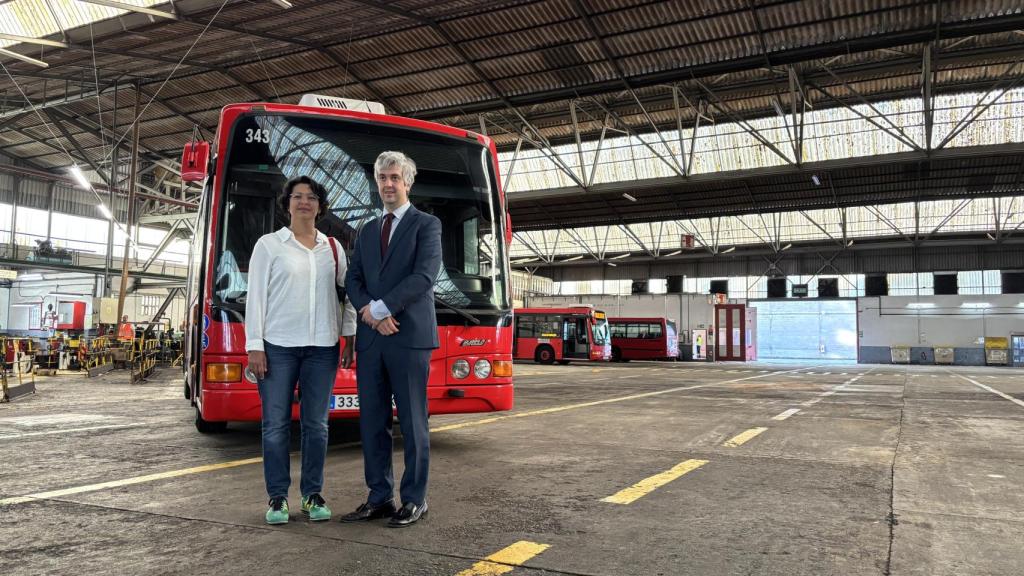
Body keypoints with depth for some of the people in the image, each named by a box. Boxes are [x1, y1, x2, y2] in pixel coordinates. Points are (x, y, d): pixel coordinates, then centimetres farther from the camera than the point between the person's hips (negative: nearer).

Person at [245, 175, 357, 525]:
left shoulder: (333, 248, 12)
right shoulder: (269, 244, 5)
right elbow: (256, 296, 0)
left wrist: (350, 338, 5)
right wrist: (254, 346, -6)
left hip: (322, 347, 2)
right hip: (278, 345, -2)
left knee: (316, 423, 5)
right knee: (276, 423, 1)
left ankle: (313, 495, 15)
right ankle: (277, 497, 12)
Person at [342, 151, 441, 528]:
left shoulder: (426, 225, 2)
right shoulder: (367, 231, 19)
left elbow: (424, 275, -12)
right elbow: (353, 280, 11)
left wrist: (380, 307, -14)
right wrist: (369, 311, -9)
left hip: (409, 337, -5)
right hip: (370, 339, 6)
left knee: (412, 422, 1)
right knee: (372, 421, 8)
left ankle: (414, 500, 11)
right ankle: (379, 498, 18)